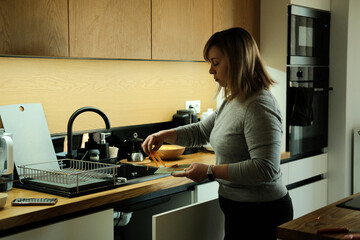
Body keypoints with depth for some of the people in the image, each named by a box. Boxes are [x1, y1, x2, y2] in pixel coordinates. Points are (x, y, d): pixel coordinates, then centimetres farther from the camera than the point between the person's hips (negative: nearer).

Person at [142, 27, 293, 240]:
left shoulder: (260, 107, -22)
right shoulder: (233, 102, 10)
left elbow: (265, 169, -28)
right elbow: (202, 131, 22)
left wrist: (210, 171, -23)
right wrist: (164, 136, 7)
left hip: (259, 215, -9)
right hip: (239, 209, 9)